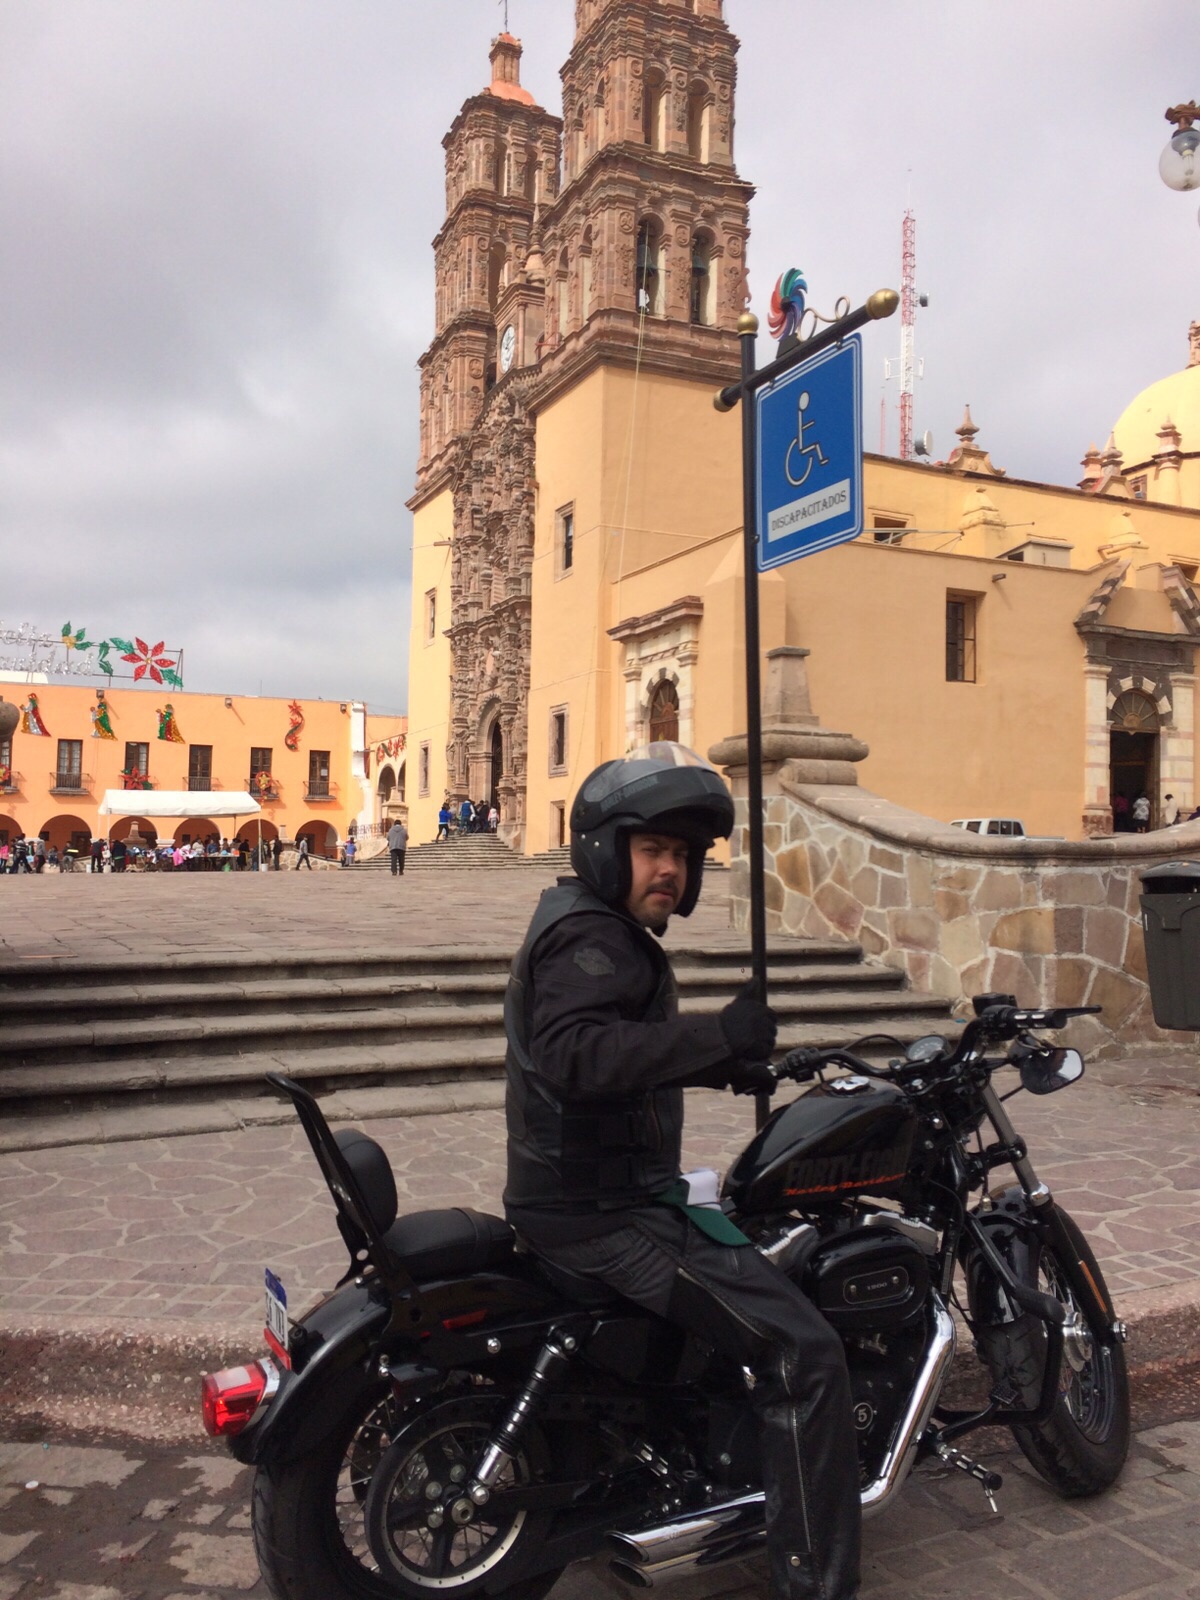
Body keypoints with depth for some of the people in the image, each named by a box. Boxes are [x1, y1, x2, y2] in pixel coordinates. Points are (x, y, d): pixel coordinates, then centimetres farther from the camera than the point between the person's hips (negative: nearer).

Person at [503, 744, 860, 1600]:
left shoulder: (602, 929, 15)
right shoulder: (590, 936, -18)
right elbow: (574, 1053, -37)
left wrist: (720, 1065, 17)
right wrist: (714, 1035, -39)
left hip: (596, 1195, 11)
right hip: (606, 1215, -11)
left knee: (774, 1260, 33)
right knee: (805, 1351, -16)